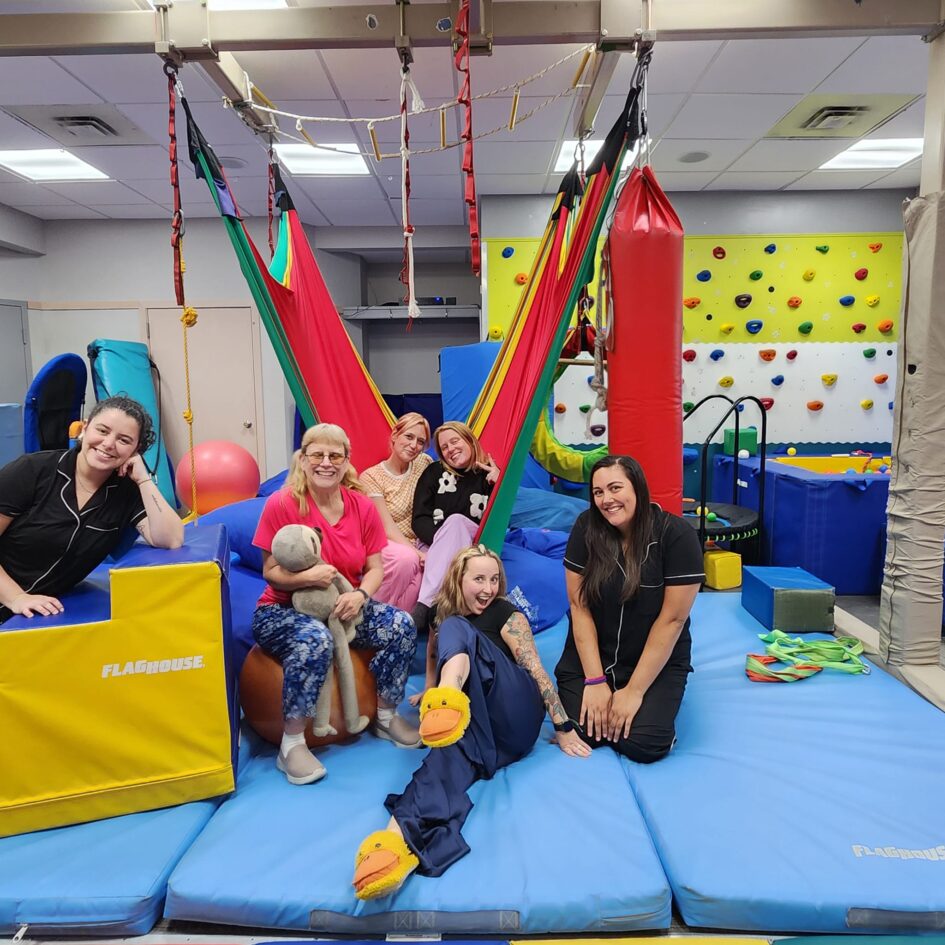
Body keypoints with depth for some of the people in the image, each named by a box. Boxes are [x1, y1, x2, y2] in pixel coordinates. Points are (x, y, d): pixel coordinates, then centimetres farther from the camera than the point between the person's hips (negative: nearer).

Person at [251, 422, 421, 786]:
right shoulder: (281, 504, -14)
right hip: (282, 610, -4)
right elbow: (270, 573, -13)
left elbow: (375, 568, -1)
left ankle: (386, 716, 2)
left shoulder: (362, 506, -2)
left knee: (401, 625, -19)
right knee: (315, 639, -38)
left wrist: (360, 594, -23)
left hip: (342, 606, 4)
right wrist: (309, 576, -33)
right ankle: (292, 743, -20)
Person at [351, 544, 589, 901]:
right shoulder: (441, 617, 16)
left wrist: (563, 727, -8)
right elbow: (433, 668, 27)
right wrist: (429, 697, 9)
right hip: (479, 728, 3)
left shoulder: (506, 614, 3)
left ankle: (451, 697, -57)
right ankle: (402, 835, -63)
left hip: (516, 718, -3)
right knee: (453, 745, -35)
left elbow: (537, 670, -4)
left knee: (457, 630, -22)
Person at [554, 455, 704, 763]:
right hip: (590, 654, 2)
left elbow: (672, 619, -16)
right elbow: (579, 606, -9)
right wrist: (595, 680, -13)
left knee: (643, 745, -19)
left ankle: (656, 706, 14)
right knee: (580, 734, -16)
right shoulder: (586, 527, -10)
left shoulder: (677, 535, -17)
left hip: (658, 660, -1)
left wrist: (634, 690, -16)